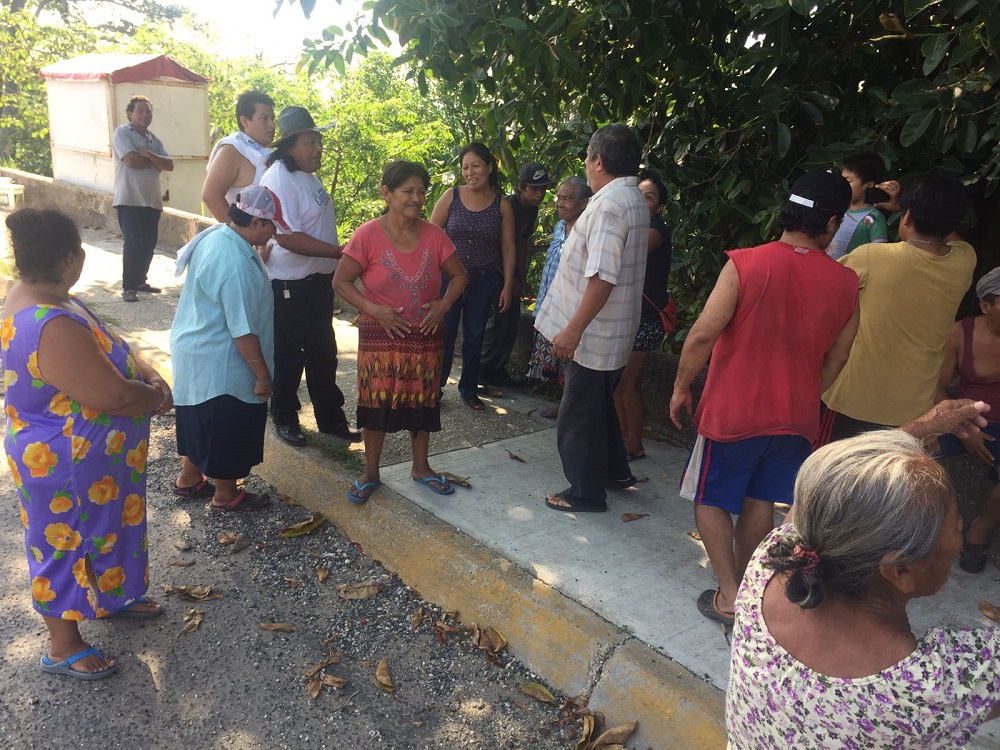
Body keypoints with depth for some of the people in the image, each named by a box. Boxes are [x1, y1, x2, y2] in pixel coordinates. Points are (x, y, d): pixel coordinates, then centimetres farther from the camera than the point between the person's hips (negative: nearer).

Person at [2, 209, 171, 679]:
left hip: (82, 454, 10)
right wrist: (159, 396, -12)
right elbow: (117, 396, -32)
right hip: (68, 463, -10)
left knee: (99, 531, 27)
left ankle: (109, 597, 50)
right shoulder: (54, 328, -35)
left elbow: (106, 346, 9)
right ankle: (63, 647, 30)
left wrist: (147, 373, -6)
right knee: (68, 545, 9)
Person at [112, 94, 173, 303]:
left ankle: (140, 281, 24)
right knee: (133, 244, -8)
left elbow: (169, 165, 3)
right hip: (129, 200, -6)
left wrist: (148, 155, -13)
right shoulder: (122, 133, -3)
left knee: (148, 245, 9)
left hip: (152, 200, 6)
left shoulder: (154, 140, 16)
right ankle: (128, 287, 0)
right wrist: (156, 162, -3)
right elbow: (131, 160, -18)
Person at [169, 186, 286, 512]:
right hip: (220, 365, -10)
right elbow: (243, 331, -26)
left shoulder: (213, 235, 1)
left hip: (194, 353, 10)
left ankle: (189, 479, 42)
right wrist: (263, 376, -19)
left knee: (202, 421, 25)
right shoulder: (236, 264, -29)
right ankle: (226, 495, 26)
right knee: (229, 429, 9)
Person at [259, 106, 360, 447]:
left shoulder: (308, 175, 10)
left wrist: (334, 266, 19)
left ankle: (330, 418, 28)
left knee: (323, 354, 16)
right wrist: (341, 251, -27)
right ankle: (284, 418, 23)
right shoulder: (280, 179, -19)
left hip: (319, 280, 9)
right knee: (289, 355, 6)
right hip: (291, 286, -9)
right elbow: (287, 237, -28)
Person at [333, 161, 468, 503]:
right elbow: (340, 281, -8)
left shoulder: (434, 235, -1)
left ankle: (421, 467, 30)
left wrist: (444, 304, -8)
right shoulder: (368, 235, -10)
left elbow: (458, 275, 8)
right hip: (380, 337, -3)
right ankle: (370, 472, 22)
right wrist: (374, 309, -17)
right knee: (376, 402, 4)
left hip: (426, 337, 3)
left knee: (422, 400, 11)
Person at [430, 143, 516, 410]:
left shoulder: (502, 205, 0)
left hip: (484, 282, 1)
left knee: (475, 336, 11)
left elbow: (508, 249, 3)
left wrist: (507, 286, 0)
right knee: (443, 334, 1)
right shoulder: (451, 197, -3)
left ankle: (469, 389, 26)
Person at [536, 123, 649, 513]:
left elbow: (602, 277, -28)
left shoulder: (609, 204, -22)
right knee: (599, 405, 25)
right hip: (613, 332, 10)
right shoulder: (634, 200, 10)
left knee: (579, 415, 4)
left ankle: (586, 492, 18)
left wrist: (574, 330, -24)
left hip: (593, 334, -10)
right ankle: (614, 470, 40)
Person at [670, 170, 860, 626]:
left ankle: (729, 597, 12)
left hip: (732, 410, -4)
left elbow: (704, 334, -19)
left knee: (710, 499, 12)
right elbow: (836, 356, 7)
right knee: (760, 500, 21)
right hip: (795, 416, 4)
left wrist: (681, 388, -5)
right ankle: (745, 582, 32)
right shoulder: (845, 283, -3)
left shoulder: (746, 264, -16)